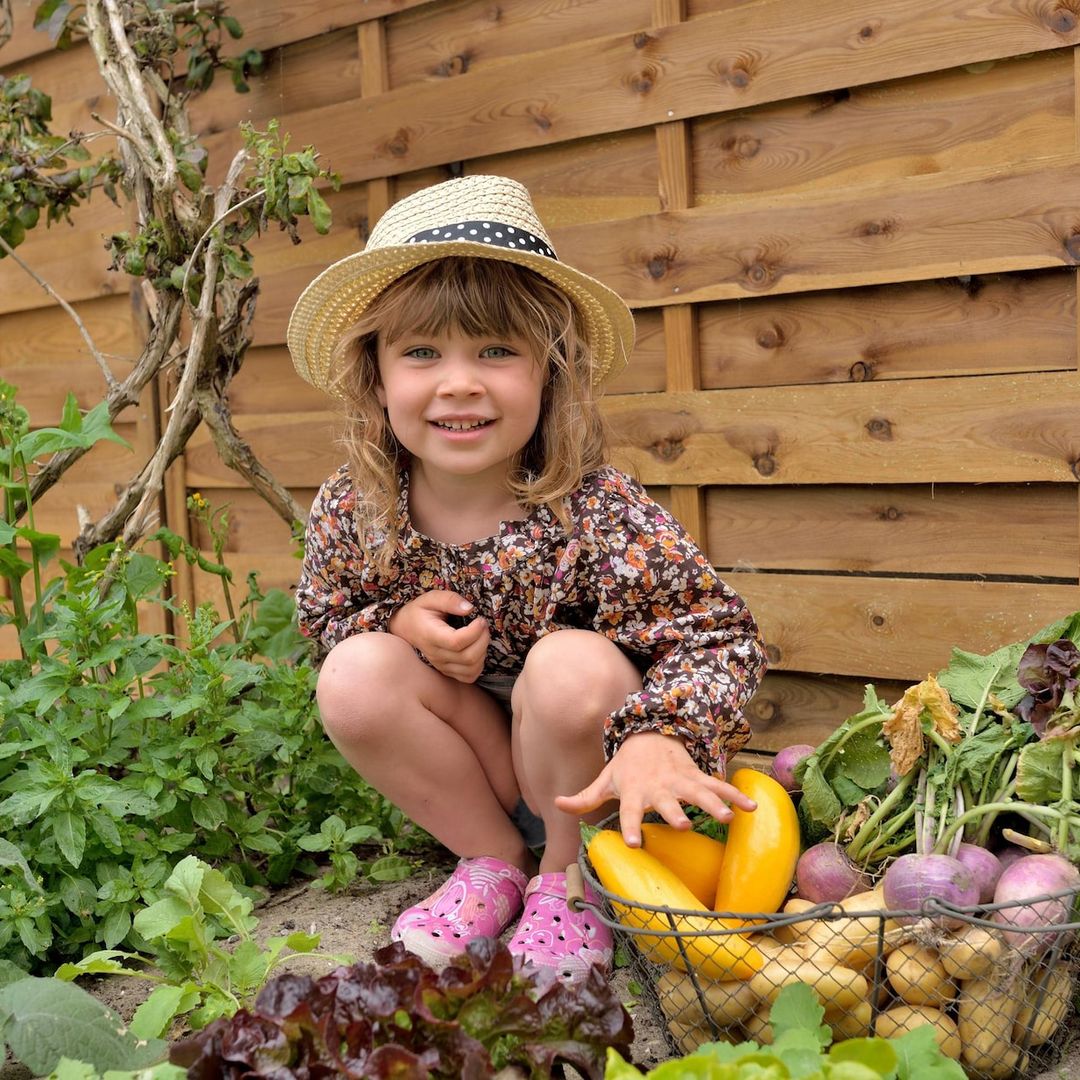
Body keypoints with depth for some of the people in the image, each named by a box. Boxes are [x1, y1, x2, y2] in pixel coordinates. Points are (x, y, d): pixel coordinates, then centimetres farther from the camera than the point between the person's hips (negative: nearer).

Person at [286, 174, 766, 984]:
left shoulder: (593, 511, -26)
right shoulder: (351, 512, -14)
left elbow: (720, 632, -25)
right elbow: (321, 616, 4)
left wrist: (659, 740, -44)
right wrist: (399, 623, -19)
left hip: (582, 768, -3)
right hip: (467, 777, 3)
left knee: (572, 664, -32)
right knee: (355, 674, -21)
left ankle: (567, 875, -4)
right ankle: (493, 860, 1)